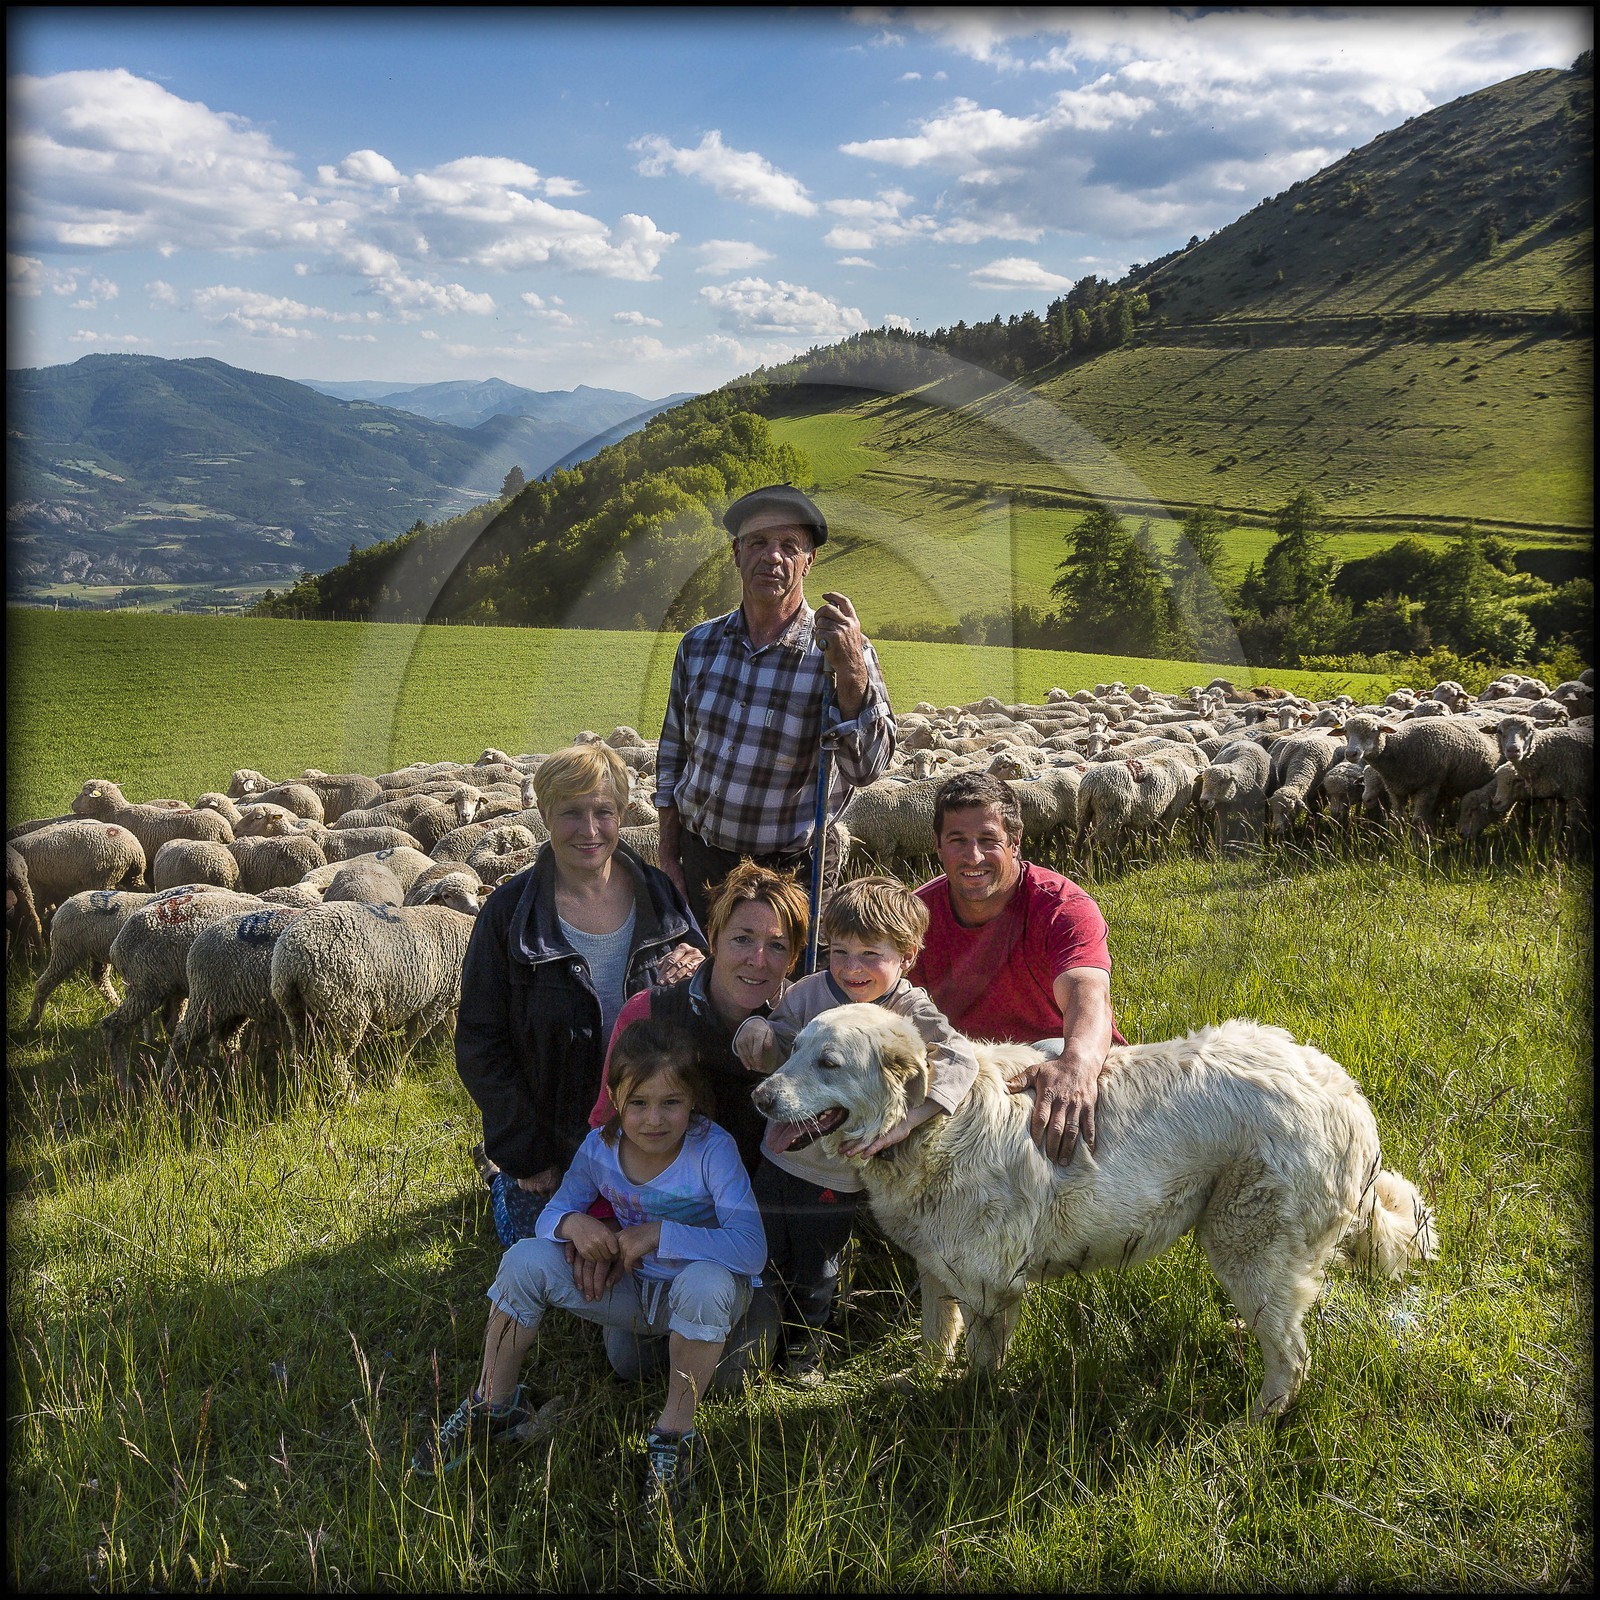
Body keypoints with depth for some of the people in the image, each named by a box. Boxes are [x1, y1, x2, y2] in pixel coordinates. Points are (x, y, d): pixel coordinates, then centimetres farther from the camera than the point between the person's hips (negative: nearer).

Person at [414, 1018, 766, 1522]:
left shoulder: (712, 1150, -25)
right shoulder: (600, 1147, -11)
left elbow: (751, 1248, -33)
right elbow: (551, 1212, -1)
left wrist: (662, 1233, -37)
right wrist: (571, 1223, -26)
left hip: (698, 1294, -4)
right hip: (631, 1288, 4)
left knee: (705, 1282, -41)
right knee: (526, 1258, -15)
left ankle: (675, 1433, -19)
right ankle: (493, 1404, 4)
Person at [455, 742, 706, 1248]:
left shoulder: (658, 894, -9)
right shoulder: (509, 913, -17)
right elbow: (479, 1045, -13)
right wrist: (525, 1153, -14)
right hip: (549, 1143, -3)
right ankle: (499, 1170, 39)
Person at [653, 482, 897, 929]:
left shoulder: (839, 654, -13)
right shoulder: (699, 643, 0)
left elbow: (866, 769, -26)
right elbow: (673, 754, 11)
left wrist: (851, 670, -39)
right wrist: (668, 857, 9)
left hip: (793, 873, -4)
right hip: (700, 860, 4)